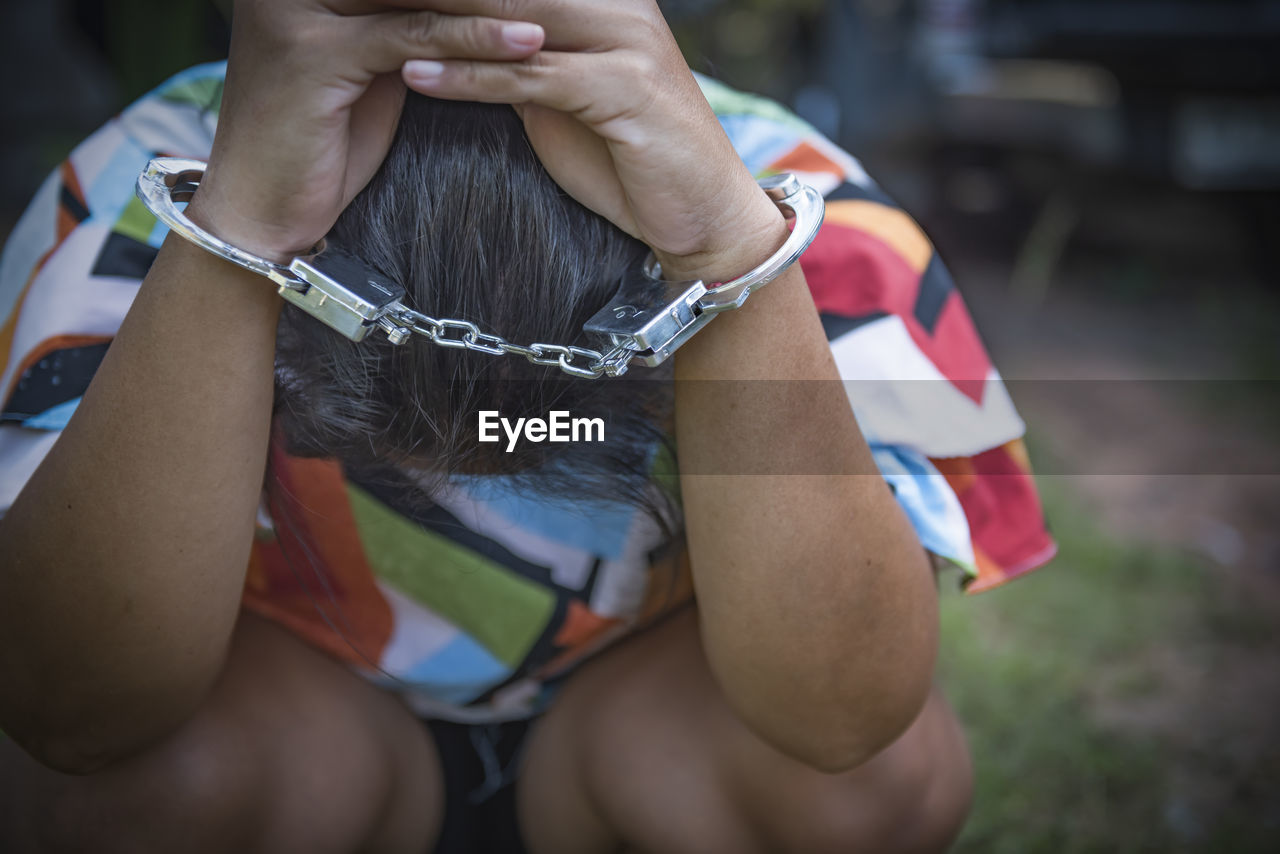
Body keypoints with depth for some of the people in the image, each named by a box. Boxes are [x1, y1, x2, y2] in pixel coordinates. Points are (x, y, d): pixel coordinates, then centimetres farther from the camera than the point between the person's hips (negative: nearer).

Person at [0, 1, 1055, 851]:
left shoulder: (792, 207, -26)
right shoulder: (144, 188, -26)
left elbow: (841, 715, -38)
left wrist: (731, 240, -49)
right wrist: (235, 227, -48)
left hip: (630, 735, 1)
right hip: (310, 726, 1)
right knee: (136, 767, -31)